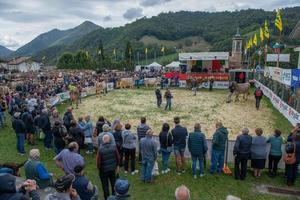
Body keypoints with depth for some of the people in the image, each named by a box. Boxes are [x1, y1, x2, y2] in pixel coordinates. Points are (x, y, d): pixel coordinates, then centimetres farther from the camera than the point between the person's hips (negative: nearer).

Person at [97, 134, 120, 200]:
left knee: (105, 185, 15)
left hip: (103, 170, -3)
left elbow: (98, 161, -17)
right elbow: (118, 157, -6)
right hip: (112, 168, 3)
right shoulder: (114, 147, -14)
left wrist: (99, 168, 2)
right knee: (113, 183, 23)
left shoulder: (100, 149, -22)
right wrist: (117, 165, 10)